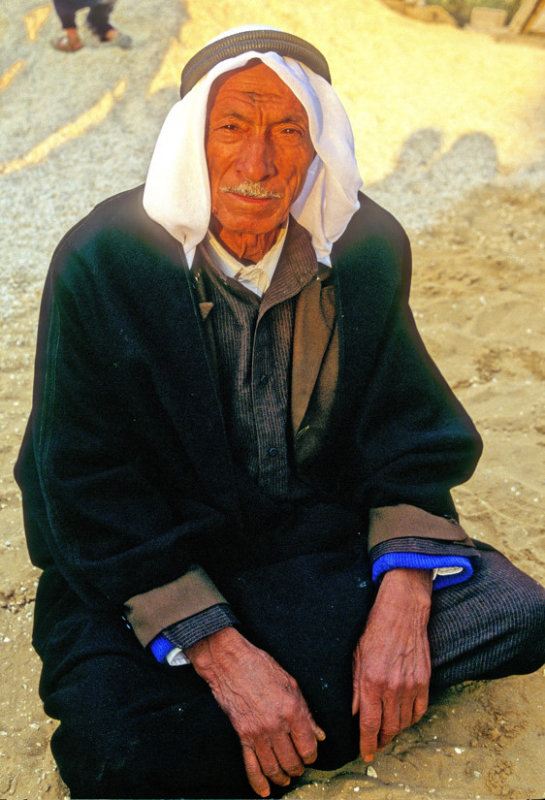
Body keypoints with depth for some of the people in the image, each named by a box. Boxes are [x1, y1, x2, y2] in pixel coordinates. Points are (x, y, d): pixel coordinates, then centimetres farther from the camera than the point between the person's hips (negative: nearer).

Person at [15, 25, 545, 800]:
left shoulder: (369, 247, -8)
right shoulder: (102, 264, -16)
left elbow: (408, 430, -3)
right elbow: (89, 490, -15)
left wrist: (402, 602, -19)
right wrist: (220, 651, -24)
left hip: (326, 528, 3)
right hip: (152, 557, -2)